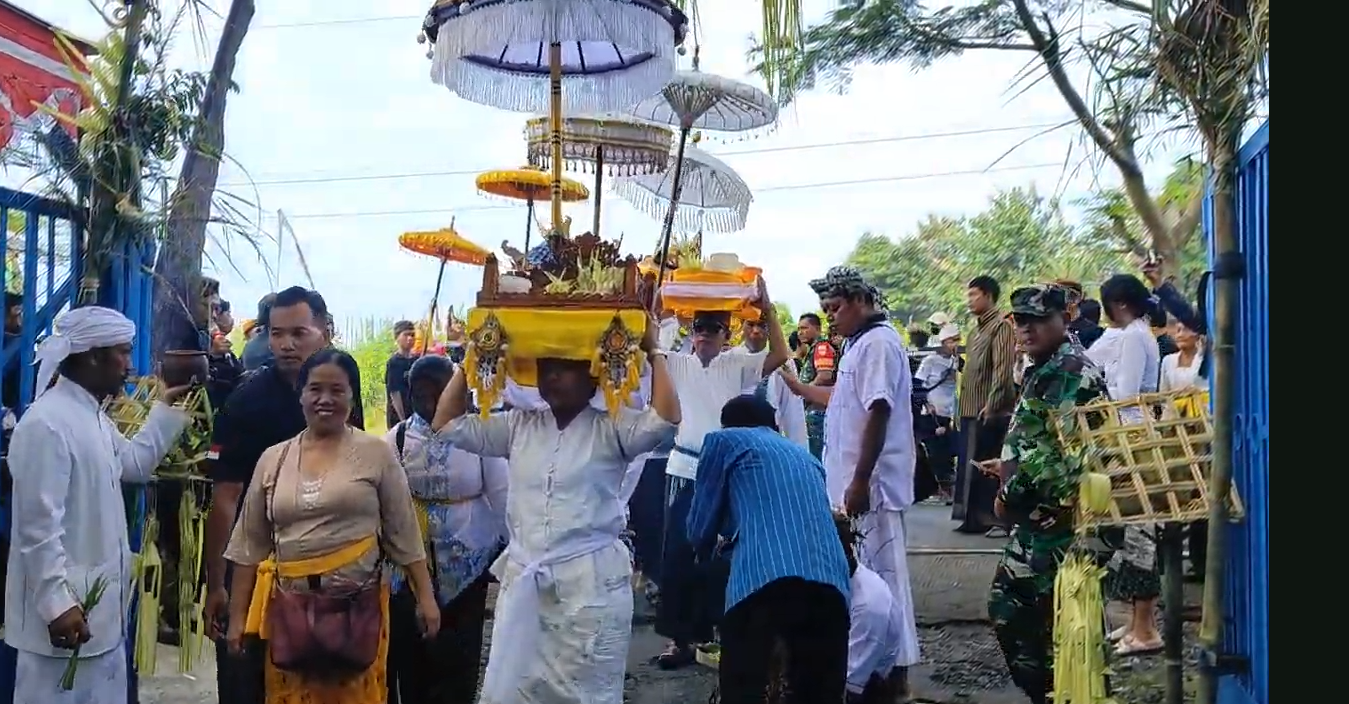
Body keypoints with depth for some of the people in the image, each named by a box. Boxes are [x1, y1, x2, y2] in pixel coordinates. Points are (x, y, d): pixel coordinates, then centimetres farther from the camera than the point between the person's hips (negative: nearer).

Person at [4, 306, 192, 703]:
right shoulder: (47, 423, -20)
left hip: (101, 605, 10)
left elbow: (133, 464, 27)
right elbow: (39, 526, -23)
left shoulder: (94, 416, 11)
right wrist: (57, 604, -23)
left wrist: (165, 413, 17)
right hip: (66, 608, -10)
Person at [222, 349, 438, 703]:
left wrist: (425, 597, -2)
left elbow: (403, 534, 2)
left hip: (357, 604, -2)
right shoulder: (273, 459, 8)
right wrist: (238, 616, 10)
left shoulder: (376, 452, 0)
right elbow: (251, 544, 12)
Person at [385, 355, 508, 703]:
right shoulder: (398, 437, -1)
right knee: (410, 647, 8)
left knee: (459, 653, 6)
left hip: (467, 562, -2)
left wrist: (512, 548, -3)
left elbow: (501, 495, -3)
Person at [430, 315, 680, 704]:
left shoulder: (612, 428, -3)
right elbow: (448, 425, 8)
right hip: (523, 580, 4)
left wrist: (654, 354, -14)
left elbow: (665, 420, -19)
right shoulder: (519, 425, 10)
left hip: (591, 581, -4)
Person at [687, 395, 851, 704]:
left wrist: (711, 546, 48)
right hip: (831, 583, 5)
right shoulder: (805, 456, 35)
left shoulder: (725, 440, 21)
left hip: (762, 579, -5)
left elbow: (700, 527, 23)